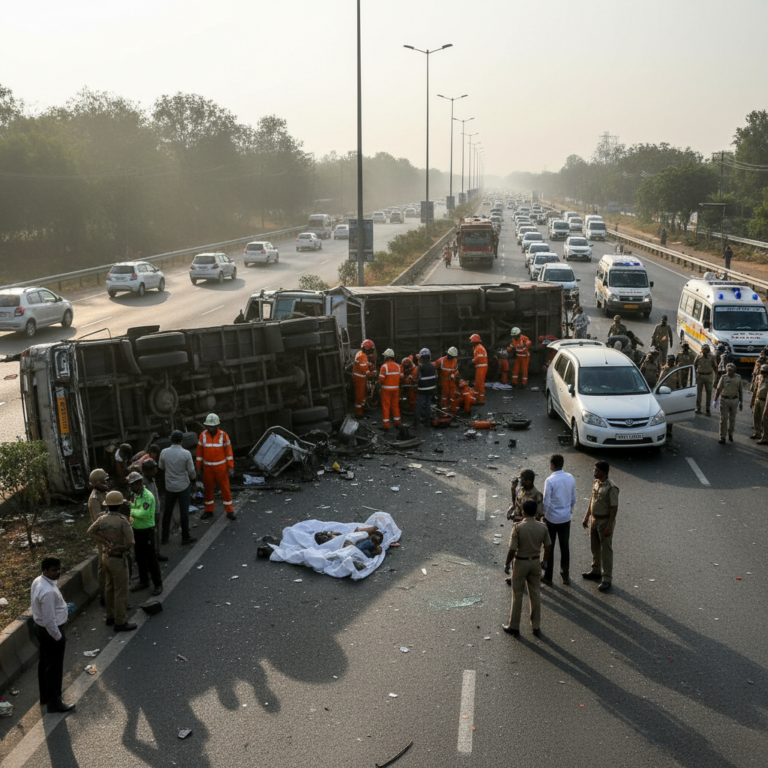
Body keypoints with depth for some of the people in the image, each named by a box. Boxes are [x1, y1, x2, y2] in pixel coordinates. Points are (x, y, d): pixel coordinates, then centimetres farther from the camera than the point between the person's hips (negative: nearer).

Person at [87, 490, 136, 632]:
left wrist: (104, 542, 2)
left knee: (110, 587, 21)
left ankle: (111, 617, 34)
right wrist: (123, 547, -3)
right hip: (118, 559, -7)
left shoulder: (102, 519, -4)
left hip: (106, 556, 7)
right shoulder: (122, 520, -23)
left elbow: (91, 531, 9)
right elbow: (130, 542, -24)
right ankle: (120, 622, 9)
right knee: (121, 591, 3)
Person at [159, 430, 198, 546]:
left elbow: (161, 467, 6)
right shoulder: (186, 453, -18)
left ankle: (165, 537, 25)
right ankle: (185, 538, 15)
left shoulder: (164, 452, -10)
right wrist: (192, 479, 9)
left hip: (169, 487, 3)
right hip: (183, 486, -3)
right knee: (184, 512, 6)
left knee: (167, 511, 16)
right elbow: (191, 471, -10)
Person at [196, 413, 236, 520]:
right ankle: (209, 511, 27)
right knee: (208, 489, 12)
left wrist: (231, 467, -9)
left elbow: (229, 452, -7)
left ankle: (230, 511, 14)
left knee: (225, 489, 3)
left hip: (221, 467, -2)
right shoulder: (203, 435, -7)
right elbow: (199, 452, 1)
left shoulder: (223, 435, -12)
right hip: (208, 467, 2)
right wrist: (199, 467, 2)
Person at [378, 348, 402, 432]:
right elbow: (401, 377, 1)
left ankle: (386, 425, 4)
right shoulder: (398, 366, -1)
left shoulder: (384, 366, -16)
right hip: (396, 388, 4)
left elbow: (381, 379, -18)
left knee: (386, 406, 3)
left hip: (386, 389, -4)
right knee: (395, 405, 16)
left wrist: (380, 382, 4)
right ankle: (397, 423, 24)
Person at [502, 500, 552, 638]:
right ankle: (536, 627, 24)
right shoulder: (542, 527, -8)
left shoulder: (518, 527, -20)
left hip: (520, 563, -3)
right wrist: (544, 561, 17)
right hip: (535, 562, 4)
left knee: (517, 595, 9)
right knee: (535, 594, 14)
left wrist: (507, 564, -4)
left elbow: (512, 549, -18)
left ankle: (514, 627, 19)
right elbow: (548, 547, 1)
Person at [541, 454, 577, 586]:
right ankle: (565, 575, 26)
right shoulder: (570, 478, -4)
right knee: (565, 547, 16)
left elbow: (546, 502, -18)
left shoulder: (550, 481, -20)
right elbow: (573, 498, 6)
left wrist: (543, 515, -3)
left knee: (549, 547, 8)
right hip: (566, 518, 5)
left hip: (552, 519, -4)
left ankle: (548, 577, 17)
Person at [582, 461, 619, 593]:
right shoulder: (596, 483, 3)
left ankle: (607, 579, 7)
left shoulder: (611, 487, -23)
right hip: (594, 520, 8)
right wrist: (586, 517, 16)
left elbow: (614, 508, -21)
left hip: (605, 521, -8)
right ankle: (596, 571, 36)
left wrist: (609, 526, -21)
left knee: (606, 550, 0)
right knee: (595, 547, 20)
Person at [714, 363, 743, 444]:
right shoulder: (723, 377, -6)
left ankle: (730, 433, 35)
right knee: (723, 419, -4)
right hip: (724, 400, -2)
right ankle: (722, 438, 0)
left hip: (734, 400, 2)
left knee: (732, 418, 12)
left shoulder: (738, 377, -1)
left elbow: (740, 390, 5)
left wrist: (741, 402, 6)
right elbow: (718, 389, -6)